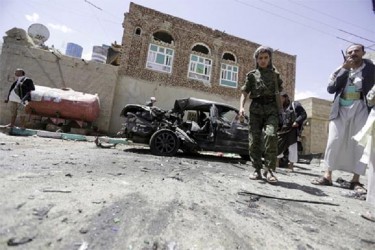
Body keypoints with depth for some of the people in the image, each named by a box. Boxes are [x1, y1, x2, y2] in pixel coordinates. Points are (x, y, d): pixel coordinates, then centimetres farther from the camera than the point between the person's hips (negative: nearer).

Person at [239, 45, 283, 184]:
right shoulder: (252, 75, 14)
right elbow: (244, 92, 6)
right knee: (254, 140, -5)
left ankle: (269, 170, -14)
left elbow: (280, 93, 21)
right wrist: (241, 107, -10)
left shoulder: (275, 74, 18)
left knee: (271, 135, -22)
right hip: (256, 109, 0)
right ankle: (257, 170, 5)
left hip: (271, 108, 0)